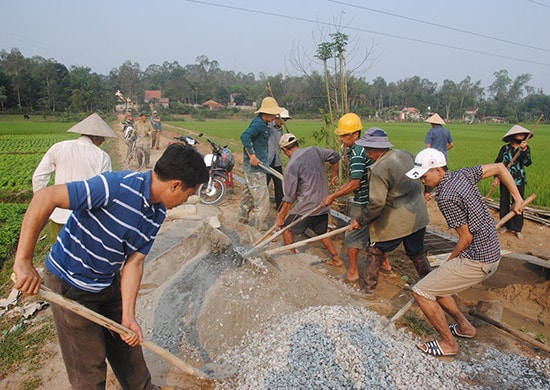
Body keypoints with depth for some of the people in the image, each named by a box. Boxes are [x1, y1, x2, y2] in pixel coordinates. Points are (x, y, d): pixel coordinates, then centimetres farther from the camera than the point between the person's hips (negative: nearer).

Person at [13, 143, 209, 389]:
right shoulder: (116, 187, -32)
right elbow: (45, 198, -32)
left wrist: (128, 316, -11)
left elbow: (134, 261, -6)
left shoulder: (158, 213, -6)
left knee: (128, 348, 23)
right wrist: (23, 261, -29)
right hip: (71, 285, -7)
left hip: (110, 283, 7)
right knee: (89, 369, 7)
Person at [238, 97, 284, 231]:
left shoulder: (262, 124, 15)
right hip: (255, 169, -10)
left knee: (248, 196, 20)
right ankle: (261, 228, 4)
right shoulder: (259, 123, -16)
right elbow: (244, 136, -29)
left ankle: (242, 221, 33)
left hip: (251, 168, 10)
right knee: (262, 200, -5)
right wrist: (252, 155, -27)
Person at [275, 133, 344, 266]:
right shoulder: (313, 150, 3)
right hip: (323, 203, 7)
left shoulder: (291, 166, -14)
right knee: (321, 232, 23)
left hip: (307, 204, -7)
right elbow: (335, 156, 14)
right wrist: (334, 175, 28)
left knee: (287, 227, 11)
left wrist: (281, 216, -6)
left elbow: (289, 197, -14)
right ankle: (336, 259, 27)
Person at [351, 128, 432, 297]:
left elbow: (376, 203, -23)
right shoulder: (405, 155, 0)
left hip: (395, 221, -7)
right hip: (418, 216, 7)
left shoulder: (379, 170, -23)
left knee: (375, 251, 12)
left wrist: (361, 221, -10)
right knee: (417, 253, 24)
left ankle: (369, 288, 20)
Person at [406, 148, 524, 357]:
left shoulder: (446, 197, -23)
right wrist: (517, 199, 13)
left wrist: (450, 260, -1)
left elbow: (467, 238, -18)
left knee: (421, 292, -5)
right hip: (491, 253, 10)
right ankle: (465, 327, 36)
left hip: (477, 260, -10)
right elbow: (499, 167, 10)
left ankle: (449, 344, 11)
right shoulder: (462, 175, 2)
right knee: (435, 284, 21)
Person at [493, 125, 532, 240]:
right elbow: (497, 163, 1)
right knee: (504, 203, 9)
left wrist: (524, 150, -26)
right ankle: (505, 225, 25)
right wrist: (496, 177, -8)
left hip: (519, 180, 0)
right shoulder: (505, 148, -3)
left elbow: (527, 163, -15)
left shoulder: (526, 148, 0)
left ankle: (517, 229, 12)